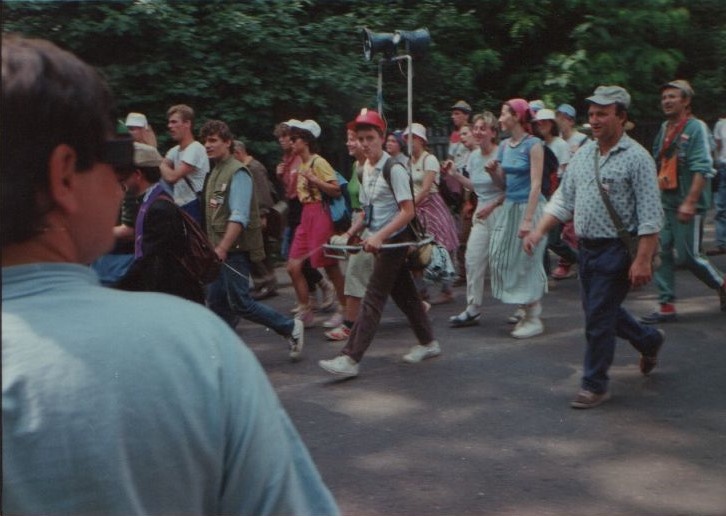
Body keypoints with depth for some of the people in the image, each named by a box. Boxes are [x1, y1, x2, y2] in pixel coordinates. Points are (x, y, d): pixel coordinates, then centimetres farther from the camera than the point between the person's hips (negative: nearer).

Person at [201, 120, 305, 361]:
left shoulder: (237, 173, -13)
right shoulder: (215, 172, 14)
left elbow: (239, 217, -22)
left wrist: (222, 249, -28)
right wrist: (215, 248, 15)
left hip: (235, 250, -9)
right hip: (220, 249, 9)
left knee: (240, 303, -6)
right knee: (216, 302, 9)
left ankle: (290, 328, 9)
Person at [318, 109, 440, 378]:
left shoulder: (394, 169, -15)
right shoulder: (365, 170, 9)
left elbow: (408, 212, -19)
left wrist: (379, 235, -26)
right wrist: (350, 233, 3)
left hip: (394, 239, -8)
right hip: (380, 241, 8)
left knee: (374, 297, -9)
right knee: (403, 293, 16)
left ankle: (350, 358, -11)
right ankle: (428, 343, 30)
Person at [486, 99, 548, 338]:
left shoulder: (533, 144, -12)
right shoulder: (505, 145, 9)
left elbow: (536, 184, -16)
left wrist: (528, 219, -22)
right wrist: (494, 171, -5)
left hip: (529, 206, -7)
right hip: (509, 205, 7)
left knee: (527, 261, -3)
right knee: (502, 256, 8)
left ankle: (534, 319, 8)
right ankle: (525, 307, 26)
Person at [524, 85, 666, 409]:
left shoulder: (636, 158, -12)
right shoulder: (583, 155, 8)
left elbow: (650, 216, -16)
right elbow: (563, 200, 12)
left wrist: (642, 260, -21)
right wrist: (539, 231, 1)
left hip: (616, 250, -7)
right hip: (587, 248, 7)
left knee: (598, 318, -4)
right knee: (600, 310, 18)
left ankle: (595, 385, 10)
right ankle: (649, 340, 42)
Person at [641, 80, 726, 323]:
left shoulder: (696, 128, -10)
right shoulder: (664, 129, 12)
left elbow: (702, 169, -17)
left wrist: (690, 203, -23)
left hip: (687, 205, -7)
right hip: (665, 202, 7)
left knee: (687, 256, -3)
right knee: (663, 253, 3)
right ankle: (666, 306, 9)